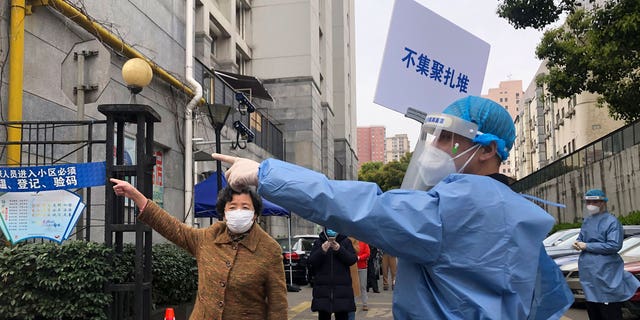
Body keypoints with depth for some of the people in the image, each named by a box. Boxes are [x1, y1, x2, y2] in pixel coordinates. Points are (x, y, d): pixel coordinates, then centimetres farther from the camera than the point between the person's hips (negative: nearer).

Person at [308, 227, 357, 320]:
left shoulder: (346, 241, 3)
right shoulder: (318, 242, 5)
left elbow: (353, 259, -5)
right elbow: (311, 261, -2)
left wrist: (340, 250, -19)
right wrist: (322, 251, -19)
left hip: (342, 287, -1)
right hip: (323, 287, 1)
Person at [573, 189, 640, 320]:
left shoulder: (611, 221, -10)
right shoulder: (587, 221, 14)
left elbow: (614, 245, -19)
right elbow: (581, 238, 25)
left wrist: (586, 246, -17)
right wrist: (577, 244, -1)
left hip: (605, 273, -8)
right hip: (588, 272, 8)